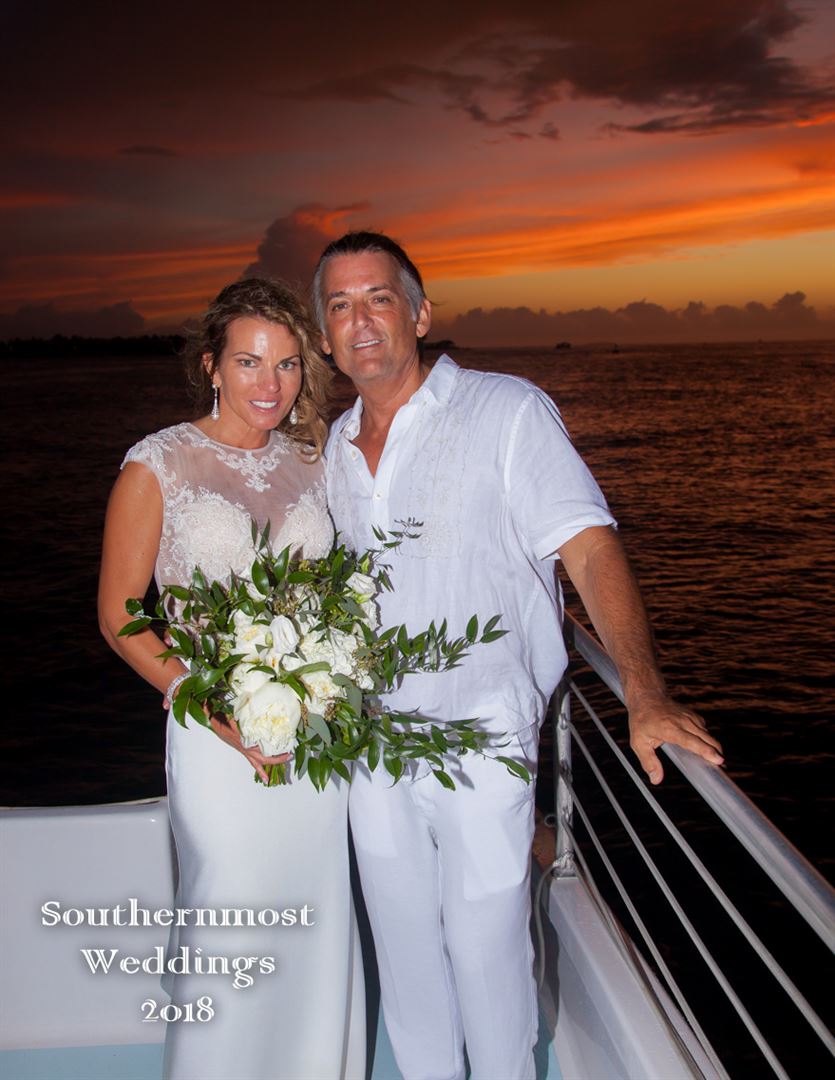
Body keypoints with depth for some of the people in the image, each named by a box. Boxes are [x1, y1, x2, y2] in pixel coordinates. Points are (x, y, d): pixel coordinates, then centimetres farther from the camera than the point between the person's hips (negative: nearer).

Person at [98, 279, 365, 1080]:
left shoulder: (310, 463, 7)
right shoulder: (158, 464, -5)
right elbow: (119, 615, -5)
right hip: (220, 733, -4)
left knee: (319, 921, 15)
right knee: (228, 929, 7)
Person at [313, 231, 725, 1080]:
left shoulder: (507, 411, -11)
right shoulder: (335, 447, 8)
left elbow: (589, 549, -19)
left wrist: (645, 694, -31)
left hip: (481, 743, -5)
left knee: (485, 948, 6)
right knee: (403, 945, 18)